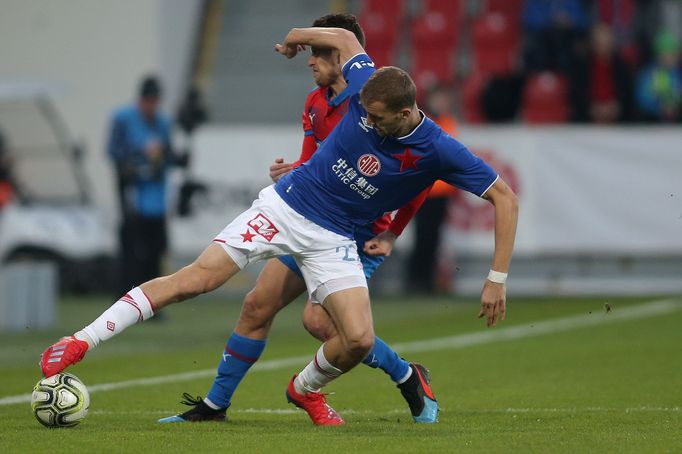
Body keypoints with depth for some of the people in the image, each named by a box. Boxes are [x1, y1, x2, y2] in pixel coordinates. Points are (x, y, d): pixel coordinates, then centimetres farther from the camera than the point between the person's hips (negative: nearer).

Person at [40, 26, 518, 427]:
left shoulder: (440, 152, -19)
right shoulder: (368, 91, -14)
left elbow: (506, 198, -13)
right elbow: (344, 37, 7)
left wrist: (497, 278, -16)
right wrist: (297, 37, 21)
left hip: (333, 239, 0)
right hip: (285, 206, 0)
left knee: (359, 339, -17)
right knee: (198, 276, -16)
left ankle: (305, 389, 19)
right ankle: (81, 341, -15)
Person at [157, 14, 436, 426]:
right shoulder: (315, 104, 11)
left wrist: (392, 235, -16)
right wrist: (289, 174, -8)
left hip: (362, 234, -8)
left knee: (319, 320, -20)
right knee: (257, 306, 2)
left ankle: (408, 377, -1)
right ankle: (215, 405, 13)